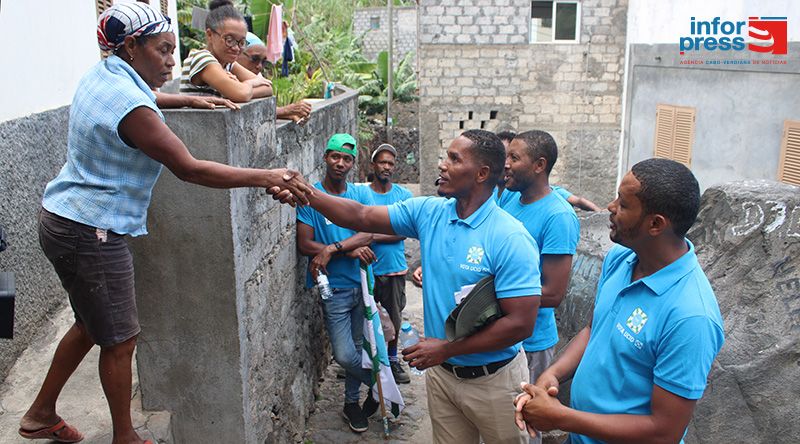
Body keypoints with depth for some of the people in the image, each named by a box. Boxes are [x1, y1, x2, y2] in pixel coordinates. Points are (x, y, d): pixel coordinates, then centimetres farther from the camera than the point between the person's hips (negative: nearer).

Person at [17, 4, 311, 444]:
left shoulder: (101, 74, 5)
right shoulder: (130, 107, -24)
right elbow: (189, 168, -26)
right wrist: (267, 177, -24)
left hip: (63, 219, 10)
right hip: (91, 233, -10)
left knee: (91, 324, 23)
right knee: (119, 340, 4)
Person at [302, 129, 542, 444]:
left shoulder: (510, 238, -22)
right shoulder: (428, 212, -4)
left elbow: (521, 323, -24)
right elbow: (361, 216, 0)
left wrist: (446, 349, -19)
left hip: (492, 380, -5)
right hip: (441, 373, 5)